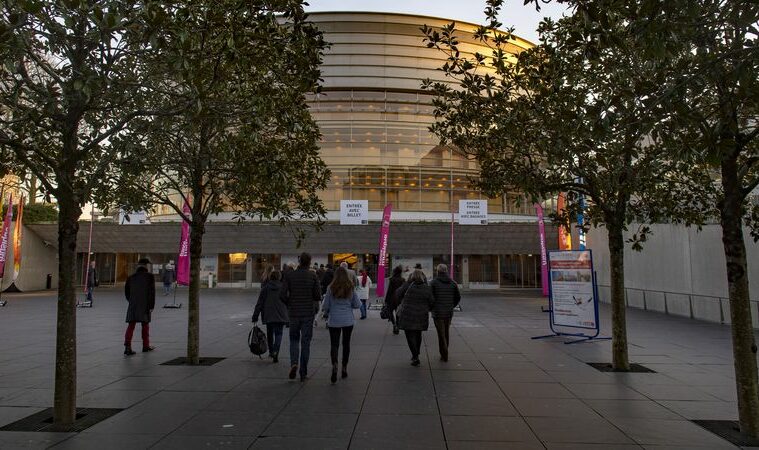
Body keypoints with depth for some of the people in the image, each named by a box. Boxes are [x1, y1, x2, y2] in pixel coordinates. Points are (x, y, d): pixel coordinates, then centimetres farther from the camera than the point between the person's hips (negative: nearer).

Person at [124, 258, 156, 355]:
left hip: (132, 305, 3)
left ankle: (127, 346, -11)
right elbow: (152, 292, -12)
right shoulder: (150, 276, -7)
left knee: (131, 325, 2)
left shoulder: (131, 277, 7)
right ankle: (146, 346, 22)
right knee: (145, 325, 11)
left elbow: (126, 292, 12)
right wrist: (152, 306, -9)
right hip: (145, 305, -3)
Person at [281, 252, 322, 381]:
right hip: (308, 312, -1)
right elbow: (318, 296, -8)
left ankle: (293, 363, -6)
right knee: (305, 342, 7)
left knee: (294, 339, 17)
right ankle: (303, 373, 10)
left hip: (294, 312, 1)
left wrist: (290, 304, 13)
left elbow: (283, 295, -6)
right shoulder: (312, 275, -7)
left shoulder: (289, 275, -3)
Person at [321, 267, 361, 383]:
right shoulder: (351, 288, -3)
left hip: (334, 321, -2)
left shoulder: (331, 288, -8)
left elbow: (325, 306, -5)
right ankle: (344, 369, 21)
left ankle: (334, 365, -21)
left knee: (334, 344, 3)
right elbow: (357, 305, 1)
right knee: (346, 344, 15)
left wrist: (327, 312, 17)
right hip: (348, 320, 2)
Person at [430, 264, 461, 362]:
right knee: (446, 333, 19)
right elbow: (458, 297, 4)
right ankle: (444, 353, 29)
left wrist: (431, 307, 6)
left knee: (441, 335, 4)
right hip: (449, 313, 4)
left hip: (438, 313, -4)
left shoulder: (434, 282, -9)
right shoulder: (453, 283, 2)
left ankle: (444, 356, 2)